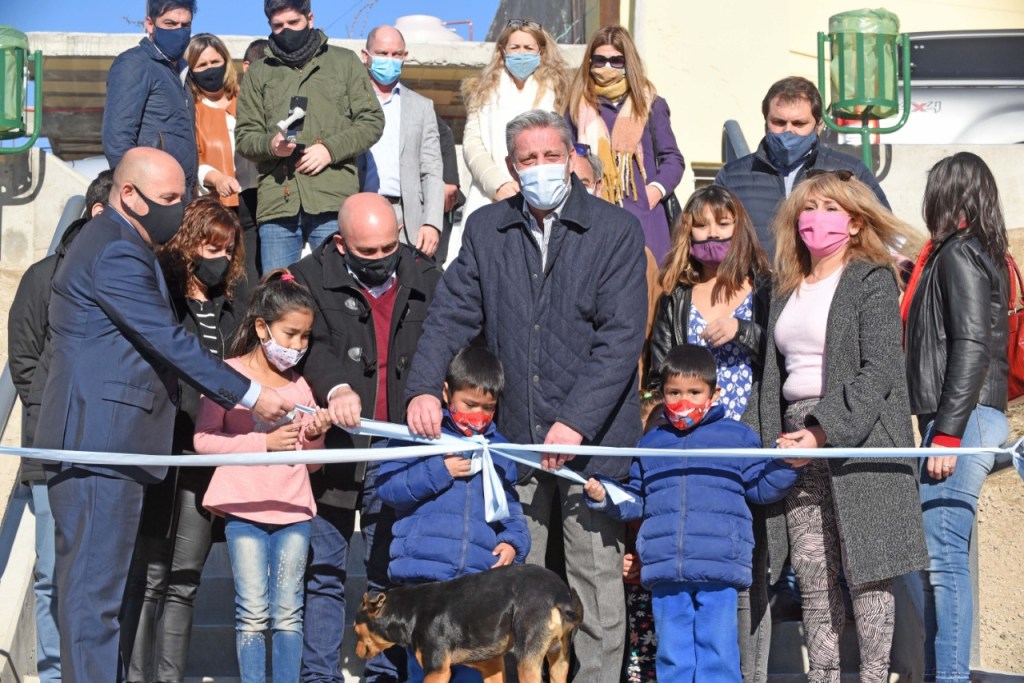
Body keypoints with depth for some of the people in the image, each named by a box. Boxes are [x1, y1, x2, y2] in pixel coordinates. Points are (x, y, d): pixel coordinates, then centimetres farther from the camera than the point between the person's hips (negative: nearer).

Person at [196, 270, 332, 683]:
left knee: (288, 614, 5)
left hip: (293, 512, 4)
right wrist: (264, 442, -16)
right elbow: (203, 440, -11)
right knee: (253, 614, -3)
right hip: (244, 509, -4)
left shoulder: (300, 385, 11)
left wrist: (314, 436, -7)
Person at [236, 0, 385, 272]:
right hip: (277, 201, 2)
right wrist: (270, 144, -11)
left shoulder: (345, 61, 12)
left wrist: (330, 148, -8)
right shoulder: (258, 73, 16)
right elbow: (245, 135, 12)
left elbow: (372, 121, 8)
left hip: (333, 200, -1)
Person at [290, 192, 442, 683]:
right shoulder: (310, 279, 0)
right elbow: (311, 343, -14)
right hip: (332, 448, -2)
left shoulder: (427, 282, 8)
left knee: (393, 572, 7)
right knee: (322, 572, 5)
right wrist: (336, 387, -33)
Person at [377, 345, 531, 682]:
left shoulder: (499, 449, 16)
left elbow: (510, 509, 19)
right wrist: (439, 472, -13)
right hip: (424, 572, -4)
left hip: (480, 578, 4)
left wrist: (513, 542, 0)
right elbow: (387, 486, -4)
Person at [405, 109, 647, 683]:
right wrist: (425, 387, -11)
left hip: (593, 436, -3)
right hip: (514, 438, 3)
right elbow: (452, 313, 6)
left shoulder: (617, 229, -1)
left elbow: (622, 337, -8)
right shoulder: (486, 229, 10)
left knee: (597, 579, 2)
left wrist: (577, 420, -17)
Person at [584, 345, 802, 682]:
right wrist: (604, 496, 8)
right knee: (672, 656, 8)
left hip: (719, 571, -3)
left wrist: (785, 465, -6)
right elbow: (635, 500, 24)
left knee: (717, 654, -3)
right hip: (665, 571, 3)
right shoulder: (651, 444, 18)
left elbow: (762, 487, 11)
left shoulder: (737, 436, 8)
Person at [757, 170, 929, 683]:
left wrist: (824, 432, -19)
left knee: (865, 572, -5)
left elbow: (879, 370, -11)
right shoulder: (786, 290, 19)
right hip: (797, 441, 6)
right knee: (812, 577, 4)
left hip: (857, 440, -6)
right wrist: (772, 439, 6)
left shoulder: (873, 280, -1)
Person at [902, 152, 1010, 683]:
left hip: (963, 419, -10)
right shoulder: (979, 252, 19)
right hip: (964, 421, 10)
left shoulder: (958, 253, -9)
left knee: (941, 555, -13)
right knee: (943, 556, 11)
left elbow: (972, 346, -17)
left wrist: (946, 433, -20)